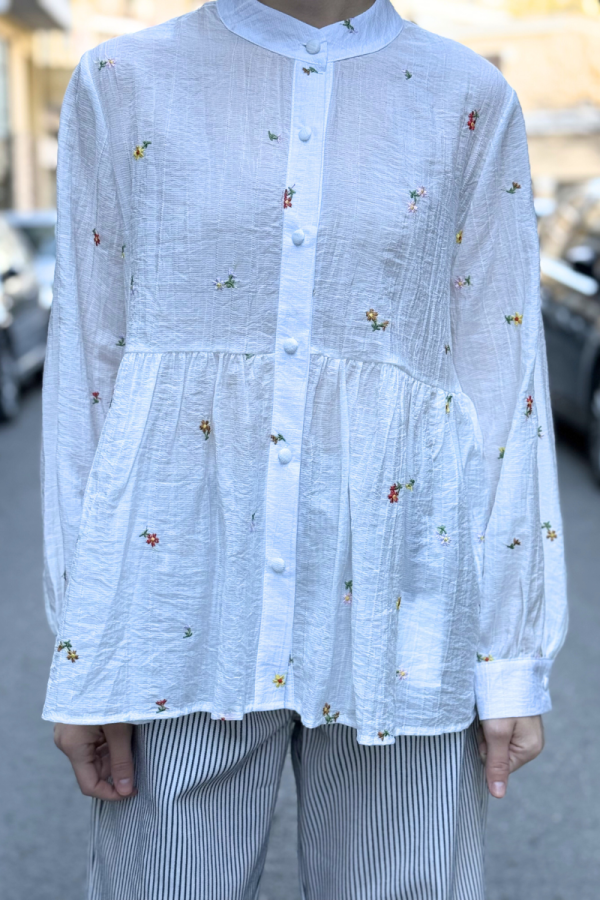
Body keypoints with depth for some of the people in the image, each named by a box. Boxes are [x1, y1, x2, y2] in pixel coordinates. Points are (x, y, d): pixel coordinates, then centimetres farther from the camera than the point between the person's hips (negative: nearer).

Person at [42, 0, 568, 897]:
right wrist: (84, 654, 0)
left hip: (393, 594, 1)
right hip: (185, 583, 0)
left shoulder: (470, 100, 3)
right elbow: (88, 366, 2)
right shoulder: (123, 83, 3)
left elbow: (501, 383, 2)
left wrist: (513, 657, 0)